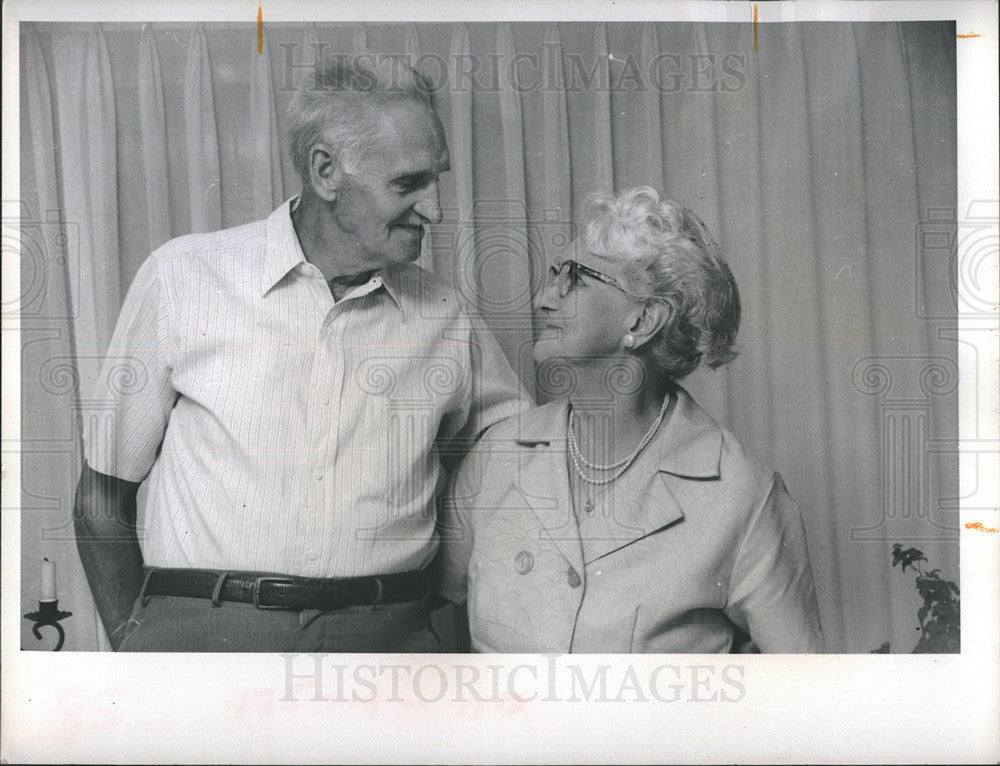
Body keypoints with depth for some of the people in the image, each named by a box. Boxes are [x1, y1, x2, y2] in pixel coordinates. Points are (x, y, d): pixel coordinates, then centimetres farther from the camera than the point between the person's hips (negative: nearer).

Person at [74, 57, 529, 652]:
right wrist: (132, 641, 1)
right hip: (203, 630, -1)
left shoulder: (447, 321, 5)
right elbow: (102, 496, 7)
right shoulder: (185, 275, 1)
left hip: (385, 634, 2)